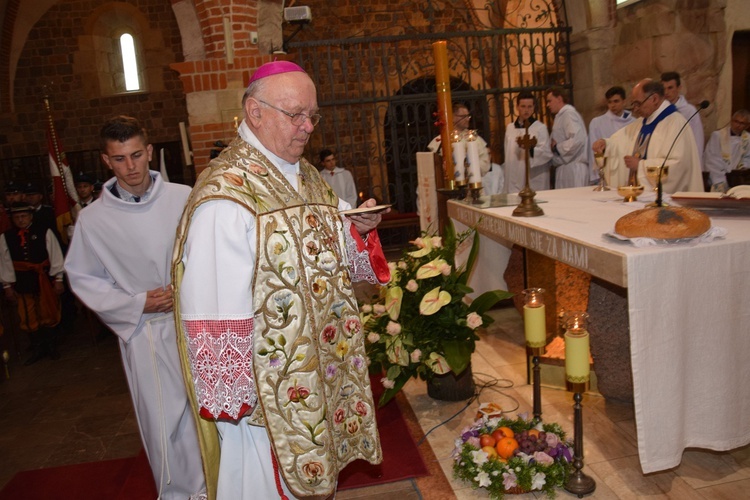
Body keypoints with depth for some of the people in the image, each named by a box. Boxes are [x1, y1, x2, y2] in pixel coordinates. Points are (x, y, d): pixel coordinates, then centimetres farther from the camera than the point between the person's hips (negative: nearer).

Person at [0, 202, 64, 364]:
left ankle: (51, 347, 27)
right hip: (22, 282, 2)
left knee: (49, 315, 9)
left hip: (44, 280, -2)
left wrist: (58, 279, -6)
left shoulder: (44, 232, -5)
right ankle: (38, 349, 23)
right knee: (28, 318, 8)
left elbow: (55, 256, -5)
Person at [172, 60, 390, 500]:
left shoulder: (306, 176, 5)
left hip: (323, 373, 8)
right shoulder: (226, 196, -22)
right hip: (268, 391, -7)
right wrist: (231, 402, -19)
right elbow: (217, 315, -23)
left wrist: (357, 229, -5)